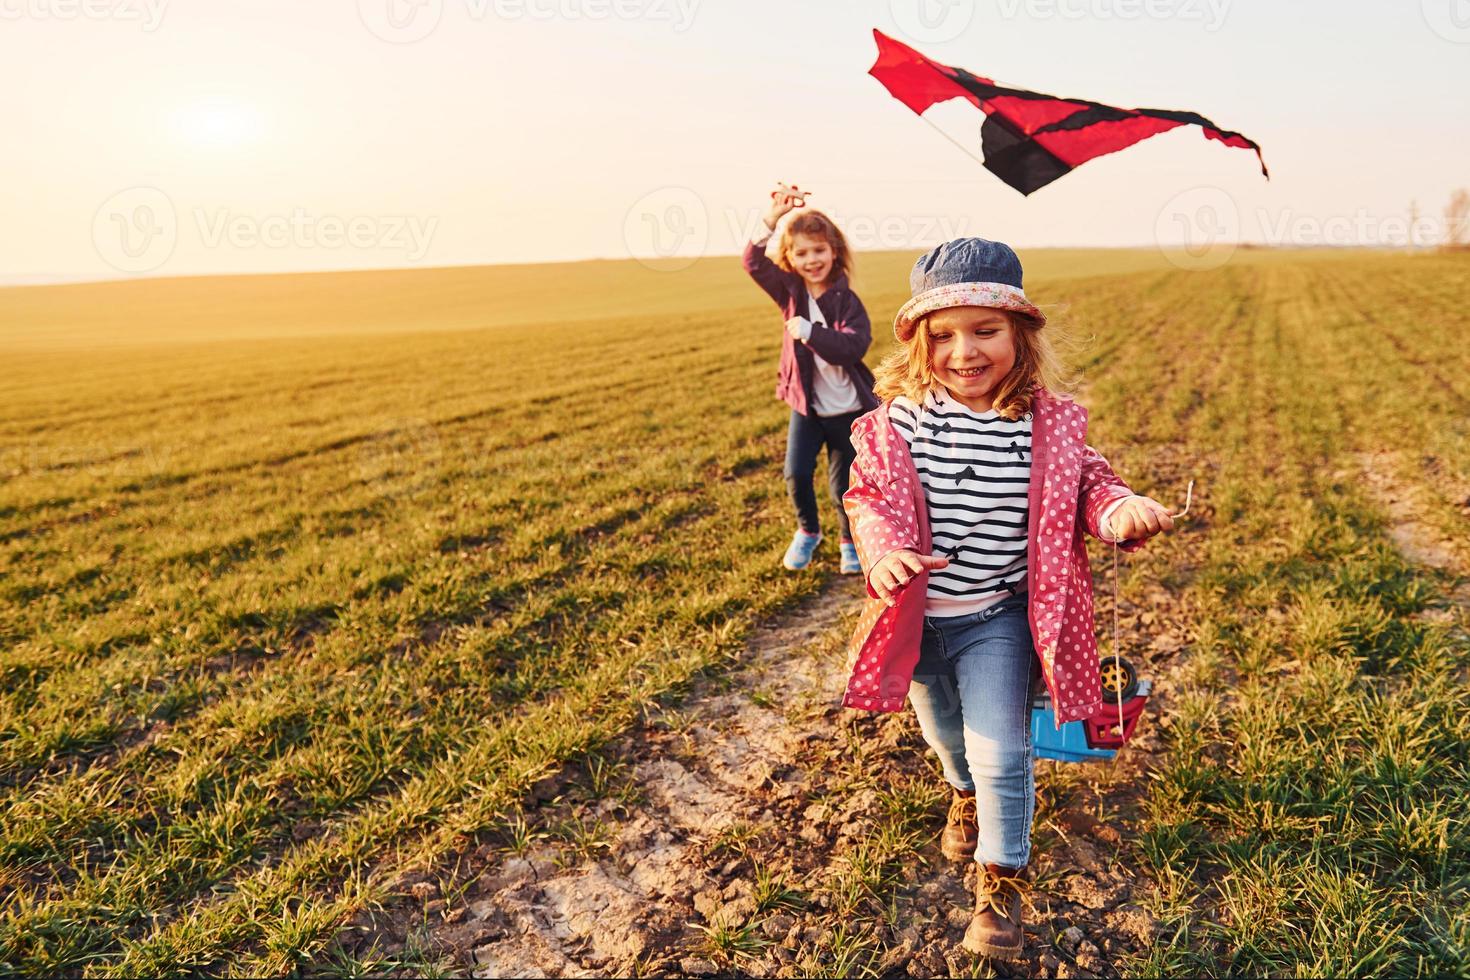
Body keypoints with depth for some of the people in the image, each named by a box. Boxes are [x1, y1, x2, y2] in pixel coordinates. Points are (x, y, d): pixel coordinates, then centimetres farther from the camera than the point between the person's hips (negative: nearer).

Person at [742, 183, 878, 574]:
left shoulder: (847, 301, -10)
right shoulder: (790, 292, -1)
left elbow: (853, 347, -26)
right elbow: (754, 261, -15)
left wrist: (810, 331, -28)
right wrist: (772, 217, -26)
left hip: (847, 409, -2)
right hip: (805, 405, 2)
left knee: (843, 485, 6)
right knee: (796, 475, -10)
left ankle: (851, 541, 34)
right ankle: (807, 531, 20)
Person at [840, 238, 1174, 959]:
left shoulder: (1050, 424, -13)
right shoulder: (898, 420, -12)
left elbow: (1084, 484, -1)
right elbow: (867, 495, -3)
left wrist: (1119, 510, -23)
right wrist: (883, 551, -21)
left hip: (998, 616, -2)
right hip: (917, 614, 2)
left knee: (1000, 751, -3)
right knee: (945, 734, 25)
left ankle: (1000, 878, 23)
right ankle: (967, 794, 60)